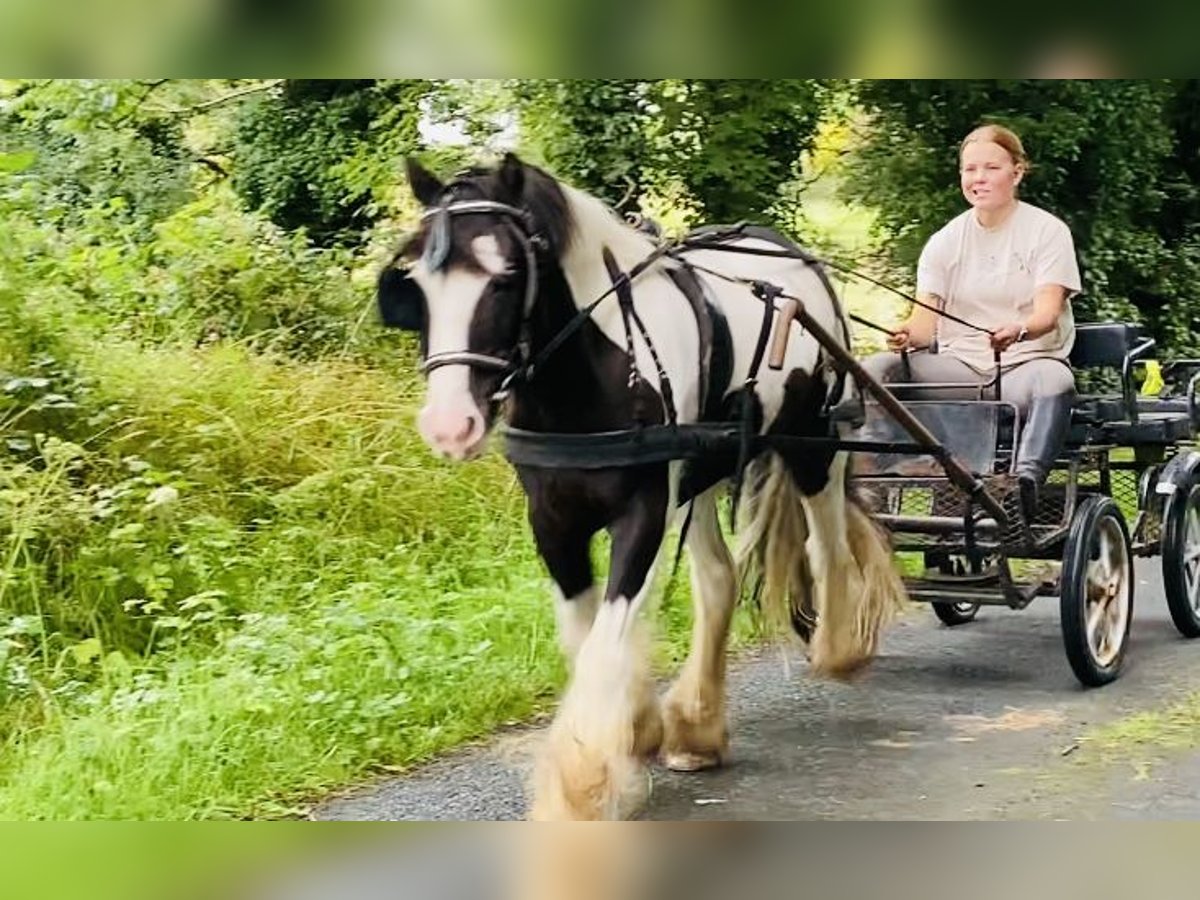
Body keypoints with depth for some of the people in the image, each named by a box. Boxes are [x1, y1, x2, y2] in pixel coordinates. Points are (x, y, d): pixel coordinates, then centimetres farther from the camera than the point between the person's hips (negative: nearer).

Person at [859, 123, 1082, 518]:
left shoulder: (1048, 231, 2)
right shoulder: (945, 241, 12)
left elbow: (1047, 314, -12)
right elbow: (925, 320, 1)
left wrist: (1017, 332, -37)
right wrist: (907, 335, -25)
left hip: (1025, 363, -3)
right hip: (959, 365, 4)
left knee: (1054, 380, -40)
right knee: (874, 370, -22)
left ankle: (1026, 481, -56)